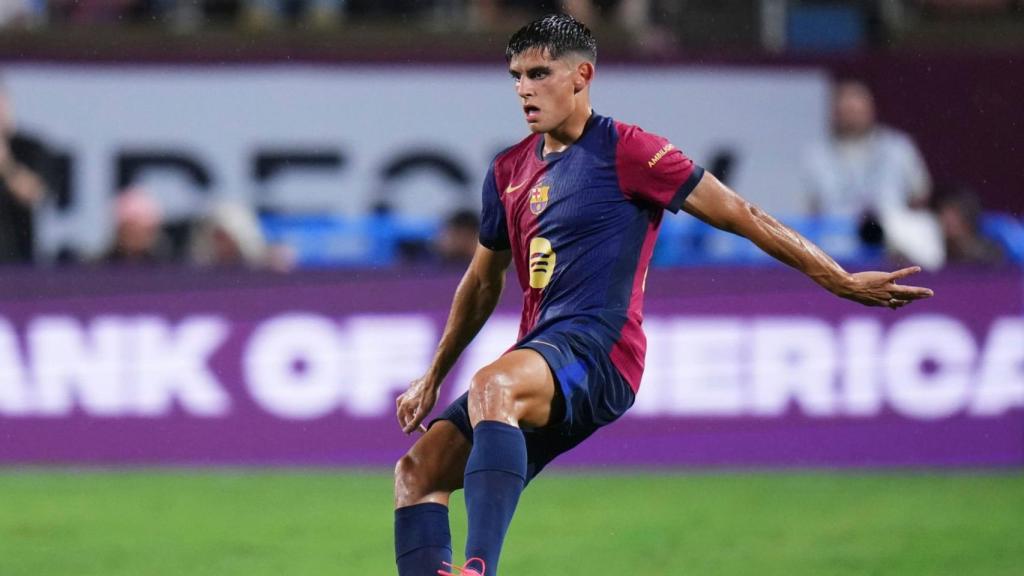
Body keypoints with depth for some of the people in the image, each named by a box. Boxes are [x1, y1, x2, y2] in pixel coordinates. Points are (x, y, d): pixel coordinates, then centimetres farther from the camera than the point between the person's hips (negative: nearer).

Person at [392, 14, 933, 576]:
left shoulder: (624, 151, -2)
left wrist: (840, 280, -2)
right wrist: (432, 378, 36)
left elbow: (739, 214, -1)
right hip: (537, 361, 8)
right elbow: (483, 281, 33)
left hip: (594, 351, -8)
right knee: (418, 471, -6)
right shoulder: (509, 170, 19)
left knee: (493, 386, -38)